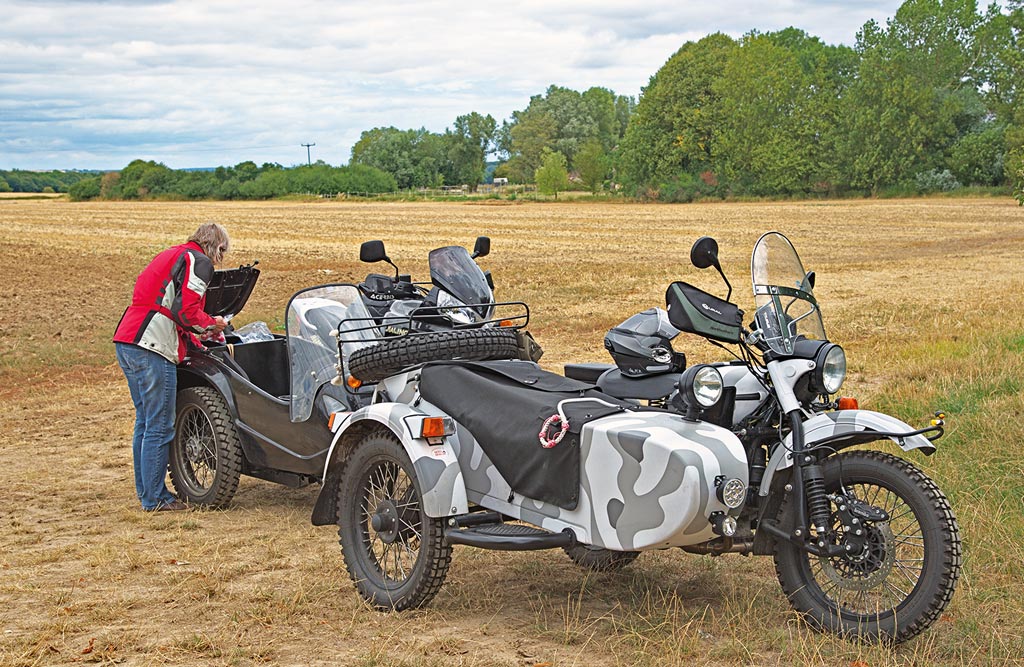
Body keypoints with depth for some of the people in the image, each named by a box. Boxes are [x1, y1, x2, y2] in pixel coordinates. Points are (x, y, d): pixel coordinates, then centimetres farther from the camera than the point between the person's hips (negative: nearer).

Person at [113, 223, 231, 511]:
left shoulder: (171, 255, 26)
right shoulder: (199, 261, -4)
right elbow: (186, 310, -16)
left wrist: (195, 341, 27)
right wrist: (212, 324, 2)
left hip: (126, 342, 10)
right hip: (153, 348, -10)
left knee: (145, 422, 17)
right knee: (159, 427, -3)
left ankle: (146, 491, 24)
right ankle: (154, 499, 2)